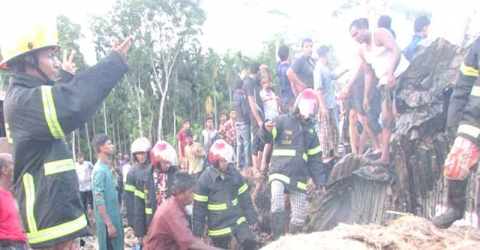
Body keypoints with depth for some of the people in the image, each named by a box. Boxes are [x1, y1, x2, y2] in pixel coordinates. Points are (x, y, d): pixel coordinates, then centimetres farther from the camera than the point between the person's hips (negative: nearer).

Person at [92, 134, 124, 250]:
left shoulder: (106, 167, 8)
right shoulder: (100, 170, -18)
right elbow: (99, 200, -21)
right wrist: (109, 224, -21)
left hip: (113, 216, 8)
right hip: (107, 219, -8)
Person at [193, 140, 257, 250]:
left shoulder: (234, 173, -4)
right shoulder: (205, 179, -13)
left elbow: (244, 198, 4)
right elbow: (199, 207, -9)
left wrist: (252, 218, 6)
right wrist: (197, 233, -6)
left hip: (238, 220, 2)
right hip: (218, 225, -2)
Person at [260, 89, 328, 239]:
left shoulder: (310, 130, 14)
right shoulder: (283, 121, 0)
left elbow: (315, 158, 15)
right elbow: (267, 137, -14)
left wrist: (320, 180, 6)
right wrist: (266, 130, -39)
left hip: (299, 177, 5)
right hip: (279, 172, -4)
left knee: (300, 217, 5)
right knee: (277, 206, -28)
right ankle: (279, 240, -12)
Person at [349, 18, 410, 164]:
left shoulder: (380, 34, -6)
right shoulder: (362, 51, 15)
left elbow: (396, 50, -20)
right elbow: (368, 73, 19)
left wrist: (391, 73, -31)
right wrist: (366, 96, 16)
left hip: (401, 75, -8)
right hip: (385, 82, 8)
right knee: (386, 119, 5)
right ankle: (385, 157, 8)